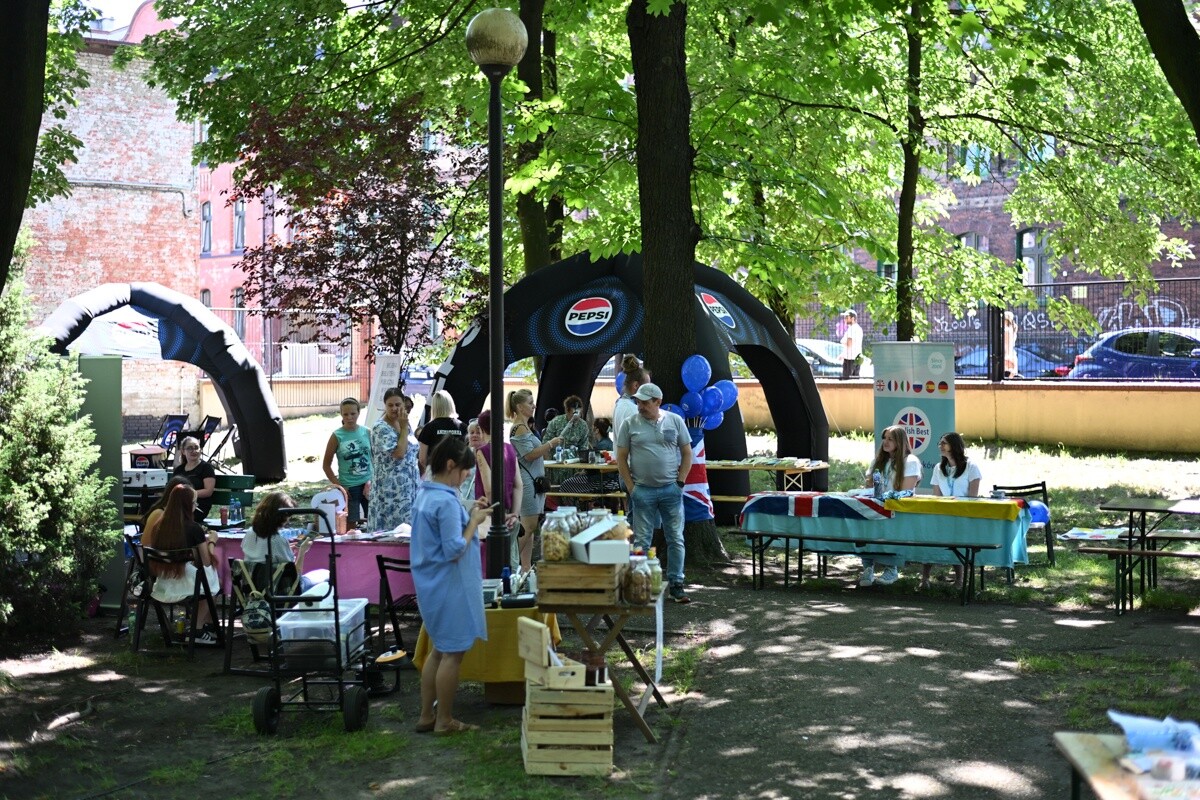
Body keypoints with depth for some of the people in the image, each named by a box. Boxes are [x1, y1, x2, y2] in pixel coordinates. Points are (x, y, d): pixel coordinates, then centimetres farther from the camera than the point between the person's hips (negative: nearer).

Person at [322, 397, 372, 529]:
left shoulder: (367, 432, 2)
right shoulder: (337, 436, -3)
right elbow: (326, 465, 2)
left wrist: (372, 482, -6)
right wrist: (338, 486, -5)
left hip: (368, 484, 2)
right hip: (349, 487, -2)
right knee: (350, 526, 2)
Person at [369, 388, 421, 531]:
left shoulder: (405, 424, 12)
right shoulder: (380, 428, -12)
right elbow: (399, 453, -22)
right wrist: (404, 428, -14)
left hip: (409, 487, 7)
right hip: (391, 490, -7)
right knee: (392, 529, -7)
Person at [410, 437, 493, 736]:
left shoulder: (425, 494, 8)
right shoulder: (447, 502, -22)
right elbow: (455, 550, -23)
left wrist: (467, 516, 9)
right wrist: (473, 522, -12)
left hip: (431, 585, 10)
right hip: (449, 586, -10)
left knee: (440, 650, 18)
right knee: (452, 654, 2)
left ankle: (427, 716, 23)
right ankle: (444, 721, 10)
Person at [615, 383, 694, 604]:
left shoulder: (675, 421, 2)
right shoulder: (630, 424, 0)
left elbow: (687, 454, 6)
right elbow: (621, 458, 3)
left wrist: (680, 482, -2)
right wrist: (631, 487, -4)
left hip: (671, 489, 1)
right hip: (643, 491, -1)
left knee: (676, 539, 4)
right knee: (641, 541, 4)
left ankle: (676, 584, 13)